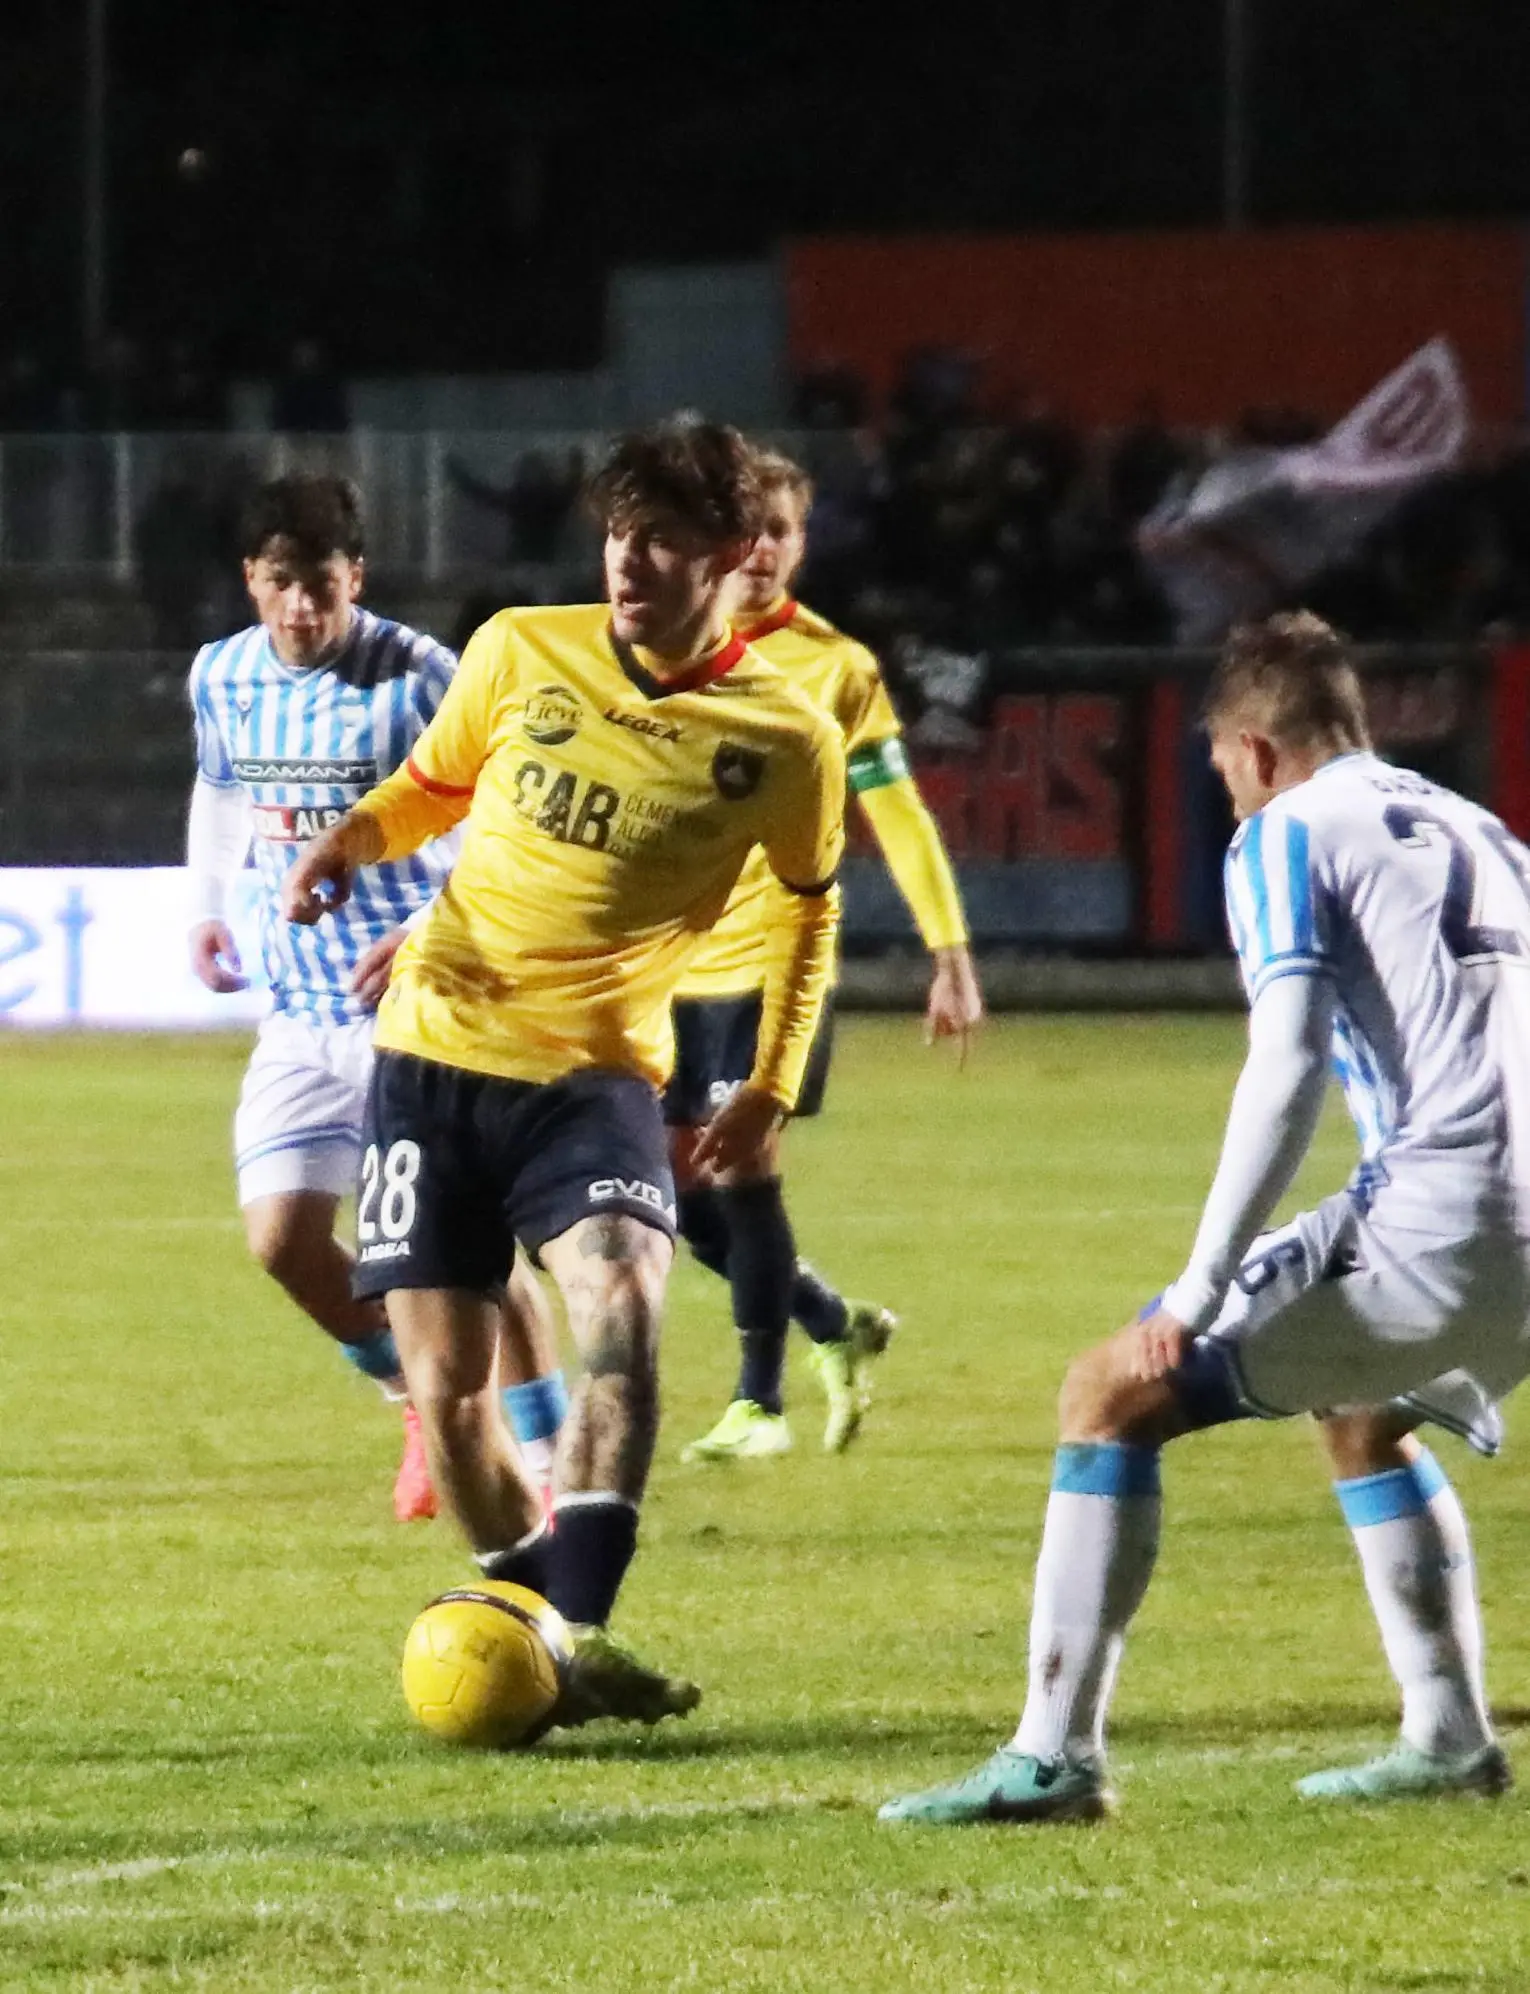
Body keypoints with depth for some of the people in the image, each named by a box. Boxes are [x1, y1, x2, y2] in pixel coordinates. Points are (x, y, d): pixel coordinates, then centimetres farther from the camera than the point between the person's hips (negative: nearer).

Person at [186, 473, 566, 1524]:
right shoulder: (222, 676, 3)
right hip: (302, 1010, 5)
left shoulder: (417, 675, -15)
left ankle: (551, 1464, 5)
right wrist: (211, 908, 15)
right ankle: (426, 1406, 19)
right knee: (282, 1236, -5)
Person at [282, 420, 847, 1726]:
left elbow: (810, 907, 14)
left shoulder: (785, 741, -5)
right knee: (446, 1387, 0)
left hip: (597, 1073, -2)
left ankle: (576, 1635, -30)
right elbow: (429, 786, 16)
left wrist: (773, 1087, 9)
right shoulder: (521, 653, -2)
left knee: (621, 1310, -29)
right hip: (436, 1054, 2)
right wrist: (349, 840, -6)